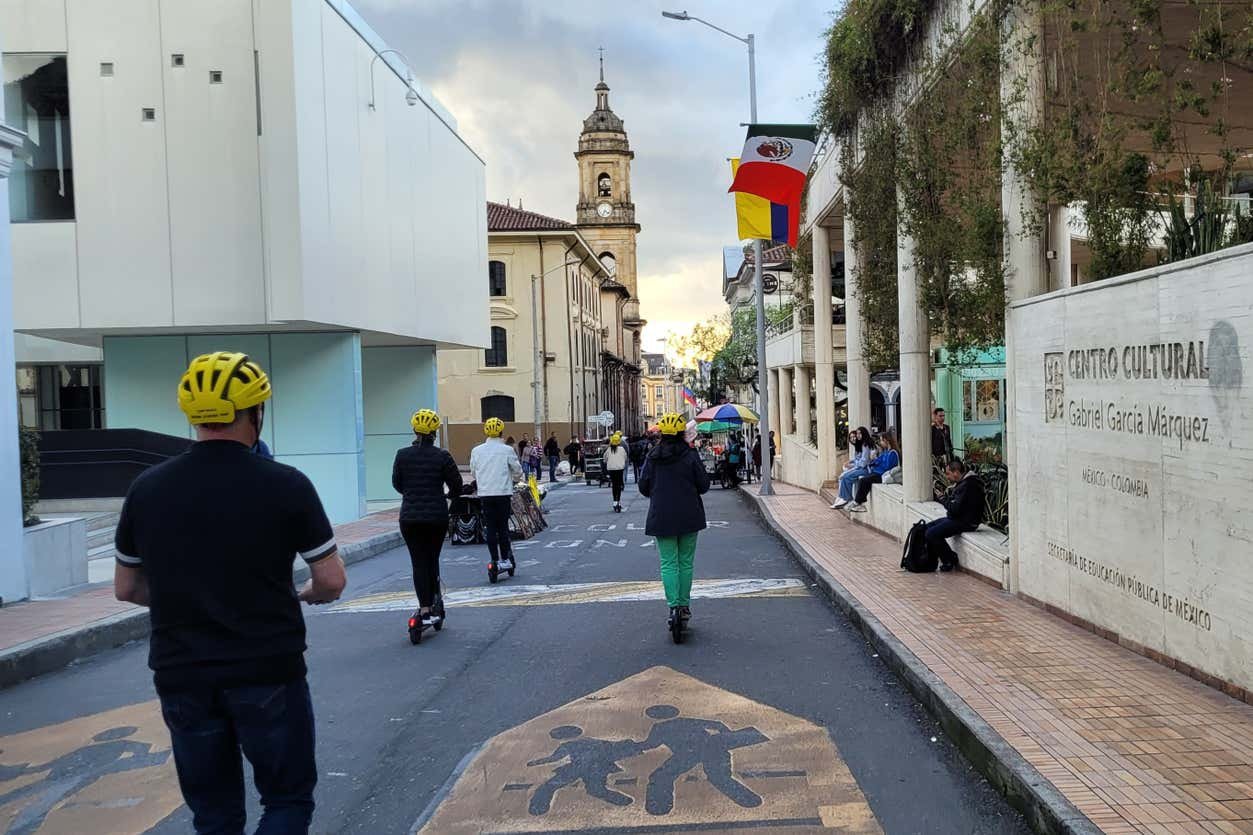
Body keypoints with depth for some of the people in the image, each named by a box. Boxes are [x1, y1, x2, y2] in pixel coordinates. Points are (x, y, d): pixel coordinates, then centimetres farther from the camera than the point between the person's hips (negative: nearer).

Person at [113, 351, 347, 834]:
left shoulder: (147, 489, -1)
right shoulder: (285, 485, -12)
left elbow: (126, 588, 9)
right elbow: (332, 582, -9)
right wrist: (303, 595, 13)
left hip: (181, 676, 4)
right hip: (268, 672, -3)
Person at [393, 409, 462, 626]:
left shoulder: (402, 454, -2)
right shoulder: (442, 456, -7)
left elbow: (396, 483, 9)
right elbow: (456, 486, -3)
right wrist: (448, 494, 20)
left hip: (409, 517, 0)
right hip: (437, 516, 0)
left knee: (418, 562, 4)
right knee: (432, 560, 15)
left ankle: (425, 609, -3)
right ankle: (434, 605, 20)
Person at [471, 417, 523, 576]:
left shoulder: (476, 451, 2)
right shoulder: (507, 450, -6)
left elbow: (473, 473, 12)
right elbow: (517, 471, 2)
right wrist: (512, 478, 24)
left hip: (485, 494, 2)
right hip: (503, 493, -1)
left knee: (490, 527, 6)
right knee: (503, 526, 9)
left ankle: (495, 559, 3)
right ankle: (506, 557, 10)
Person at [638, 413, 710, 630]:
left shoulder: (652, 457, -2)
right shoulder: (690, 455, -7)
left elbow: (643, 487, 2)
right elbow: (704, 486, -4)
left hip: (661, 517, 1)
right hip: (689, 517, -1)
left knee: (668, 563, 4)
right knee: (685, 562, 11)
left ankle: (674, 605, -8)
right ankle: (684, 605, 14)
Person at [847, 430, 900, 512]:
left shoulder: (892, 453, -11)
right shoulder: (885, 451, 19)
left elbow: (887, 467, -18)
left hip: (883, 476, -9)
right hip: (876, 473, 9)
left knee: (863, 480, -21)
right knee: (860, 480, -13)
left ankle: (856, 502, -11)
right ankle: (862, 504, -20)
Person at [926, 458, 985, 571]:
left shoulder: (967, 485, -22)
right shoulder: (963, 482, 12)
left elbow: (955, 509, -24)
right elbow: (954, 503, 18)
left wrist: (946, 502, -6)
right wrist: (948, 502, -2)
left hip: (966, 522, -11)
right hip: (959, 518, 11)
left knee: (932, 534, -19)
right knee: (927, 527, 9)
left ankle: (950, 561, -3)